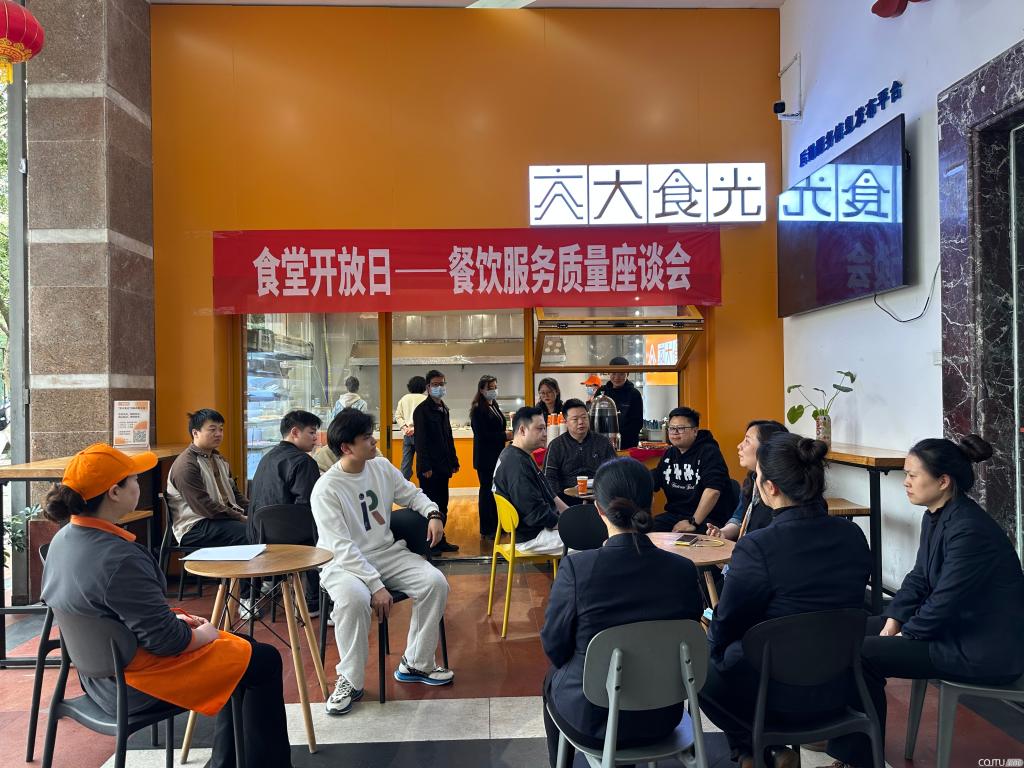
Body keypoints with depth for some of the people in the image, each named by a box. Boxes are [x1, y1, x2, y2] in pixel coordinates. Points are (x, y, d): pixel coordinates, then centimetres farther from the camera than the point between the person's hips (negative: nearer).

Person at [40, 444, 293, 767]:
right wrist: (205, 633, -7)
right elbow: (166, 640, -26)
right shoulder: (118, 559, -32)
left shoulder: (66, 538, -1)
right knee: (265, 661, 1)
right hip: (136, 685, -10)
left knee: (239, 646, 20)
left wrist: (176, 617, 6)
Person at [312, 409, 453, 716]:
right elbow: (342, 548, -22)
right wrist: (376, 586, -29)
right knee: (354, 598, -37)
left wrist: (433, 513, -5)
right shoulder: (326, 490, -17)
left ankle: (415, 664, 2)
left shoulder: (382, 467, 1)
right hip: (344, 563, -5)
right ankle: (350, 681, -13)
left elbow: (412, 494, 17)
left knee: (435, 582, -15)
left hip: (388, 552, 6)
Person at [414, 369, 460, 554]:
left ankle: (440, 540, 20)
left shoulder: (443, 409, 15)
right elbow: (420, 440, -15)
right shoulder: (422, 410, -10)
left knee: (442, 505, 11)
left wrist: (453, 461, 16)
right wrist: (425, 467, -19)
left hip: (443, 466, 8)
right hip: (430, 468, -8)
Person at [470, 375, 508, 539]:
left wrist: (508, 433, 5)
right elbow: (482, 435, -19)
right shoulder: (478, 409, -13)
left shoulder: (494, 405, 11)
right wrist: (505, 436, -20)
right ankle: (486, 530, 10)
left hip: (497, 454, 8)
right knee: (487, 491, 1)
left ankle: (496, 525, 22)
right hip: (485, 457, -7)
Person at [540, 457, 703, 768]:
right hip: (662, 720, 3)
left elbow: (553, 646, -11)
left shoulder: (576, 567, -24)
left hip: (591, 720, -3)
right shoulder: (683, 570, -15)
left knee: (552, 680, 30)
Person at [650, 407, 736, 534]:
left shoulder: (709, 452, -7)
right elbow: (652, 480, 20)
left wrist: (693, 522, -22)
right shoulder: (669, 454, 16)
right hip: (675, 515, 6)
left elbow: (713, 490, -19)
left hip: (709, 518, -6)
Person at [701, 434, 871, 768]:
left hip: (782, 696, -6)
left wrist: (712, 636, 10)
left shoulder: (757, 547, -27)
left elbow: (725, 629, -13)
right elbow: (832, 609, 7)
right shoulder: (853, 536, -8)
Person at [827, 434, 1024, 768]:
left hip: (985, 648, -10)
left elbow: (945, 603, -25)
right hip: (956, 624, 10)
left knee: (862, 655, -14)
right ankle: (840, 734, 19)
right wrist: (893, 621, -2)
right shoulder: (936, 516, 3)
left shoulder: (970, 530, -27)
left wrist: (903, 636, -11)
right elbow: (919, 578, 9)